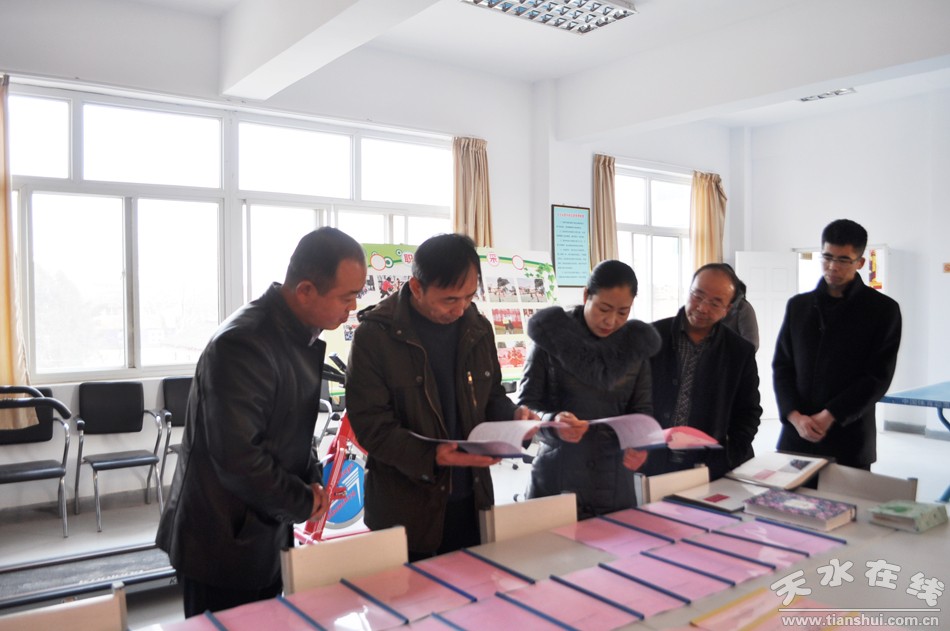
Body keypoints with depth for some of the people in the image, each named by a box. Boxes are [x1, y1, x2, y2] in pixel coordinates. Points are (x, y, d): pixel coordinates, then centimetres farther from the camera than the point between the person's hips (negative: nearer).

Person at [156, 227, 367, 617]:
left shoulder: (303, 335, 3)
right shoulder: (244, 344, -27)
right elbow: (237, 456, -29)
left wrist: (312, 480, 1)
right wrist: (303, 503, -15)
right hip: (223, 545, -8)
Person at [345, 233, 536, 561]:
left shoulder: (478, 328, 5)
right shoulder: (375, 334, -12)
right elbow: (371, 424, -14)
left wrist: (512, 416, -6)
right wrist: (430, 457, -28)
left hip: (472, 500, 5)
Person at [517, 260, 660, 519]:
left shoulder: (636, 343, 1)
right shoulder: (552, 335, -8)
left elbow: (641, 409, 4)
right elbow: (526, 404, -8)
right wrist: (553, 423, -28)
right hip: (556, 479, -2)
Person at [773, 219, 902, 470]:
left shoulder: (883, 309, 2)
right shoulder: (798, 305, 10)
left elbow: (878, 377, -4)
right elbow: (781, 366, 7)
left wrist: (829, 416, -12)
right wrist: (795, 416, -8)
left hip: (849, 440, -2)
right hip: (795, 435, 3)